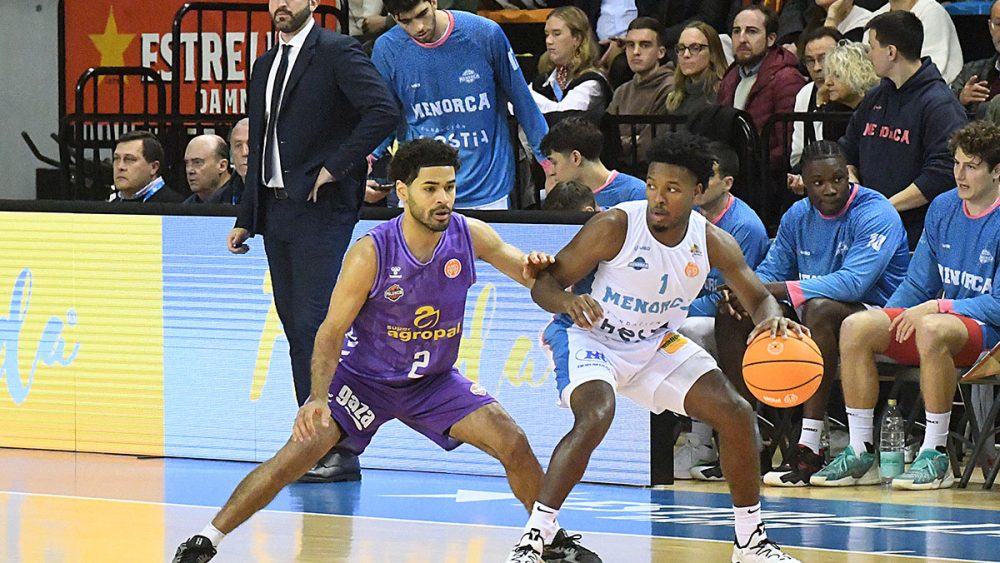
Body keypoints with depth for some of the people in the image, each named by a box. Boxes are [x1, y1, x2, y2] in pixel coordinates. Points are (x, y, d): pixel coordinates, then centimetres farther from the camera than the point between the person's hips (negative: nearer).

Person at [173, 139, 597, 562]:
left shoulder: (470, 237, -15)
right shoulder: (371, 253, -24)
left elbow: (535, 276, -6)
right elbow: (332, 331, -19)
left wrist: (537, 271, -33)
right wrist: (318, 397, -34)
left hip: (435, 381, 3)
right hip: (365, 379, -3)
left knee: (513, 443, -13)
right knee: (297, 455, -17)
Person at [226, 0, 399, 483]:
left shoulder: (337, 52, -6)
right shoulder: (265, 67, 19)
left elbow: (383, 111, -19)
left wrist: (334, 167, -18)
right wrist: (246, 220, 19)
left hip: (320, 209, -8)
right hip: (275, 209, 8)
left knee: (314, 327, -13)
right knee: (296, 330, 7)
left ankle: (341, 450, -11)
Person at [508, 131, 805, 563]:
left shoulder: (713, 243, -12)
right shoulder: (614, 227, -25)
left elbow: (759, 298, -4)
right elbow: (544, 284, -22)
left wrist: (772, 320, -29)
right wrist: (568, 302, -46)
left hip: (656, 344, 5)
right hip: (590, 336, -5)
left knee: (736, 413, -3)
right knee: (595, 417, -34)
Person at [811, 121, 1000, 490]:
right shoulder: (943, 208, 10)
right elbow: (917, 285, 15)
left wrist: (938, 307, -21)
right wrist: (884, 321, 0)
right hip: (946, 319, 7)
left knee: (933, 329, -39)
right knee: (856, 327, -16)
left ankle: (935, 457, -31)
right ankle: (861, 454, -14)